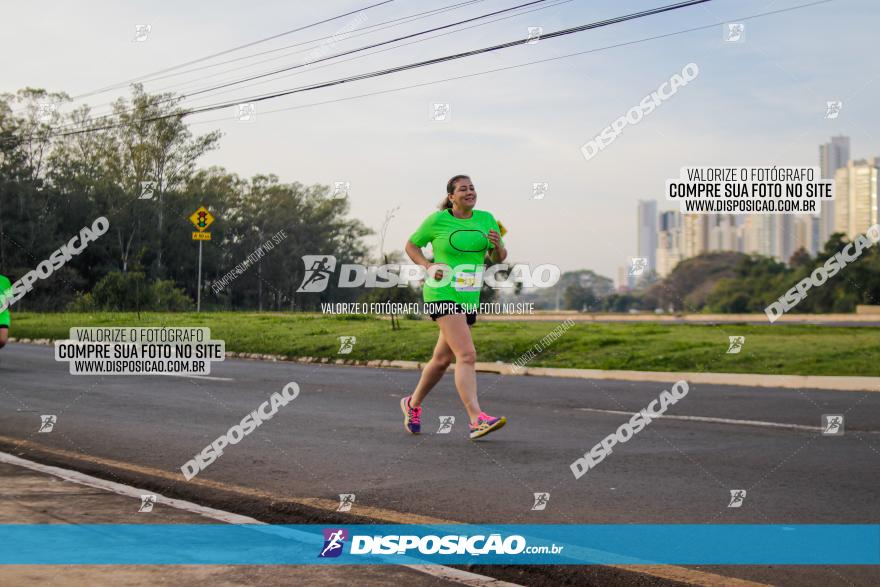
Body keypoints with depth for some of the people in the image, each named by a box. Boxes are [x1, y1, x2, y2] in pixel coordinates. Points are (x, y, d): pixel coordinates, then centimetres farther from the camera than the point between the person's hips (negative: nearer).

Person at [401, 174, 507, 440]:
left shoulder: (486, 219, 8)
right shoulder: (437, 220, -4)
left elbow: (499, 258, 10)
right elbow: (411, 245, 9)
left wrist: (498, 245, -13)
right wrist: (428, 266, -7)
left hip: (469, 298, 6)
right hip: (442, 294, -6)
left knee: (442, 359, 17)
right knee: (467, 355, -21)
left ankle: (413, 404, 38)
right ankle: (477, 420, -27)